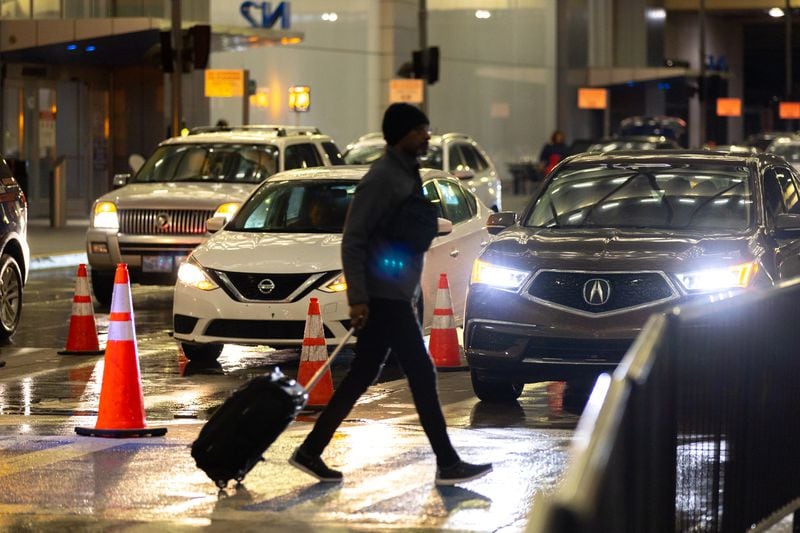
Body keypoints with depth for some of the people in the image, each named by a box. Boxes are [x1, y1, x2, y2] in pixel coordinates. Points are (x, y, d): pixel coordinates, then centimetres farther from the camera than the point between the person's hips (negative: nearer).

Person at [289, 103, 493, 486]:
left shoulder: (408, 173, 14)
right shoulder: (381, 178, -16)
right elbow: (353, 239, -18)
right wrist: (357, 297, -21)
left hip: (395, 295, 10)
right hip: (384, 295, -10)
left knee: (362, 376, 12)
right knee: (421, 374, -7)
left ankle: (311, 451, 17)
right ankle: (447, 464, -3)